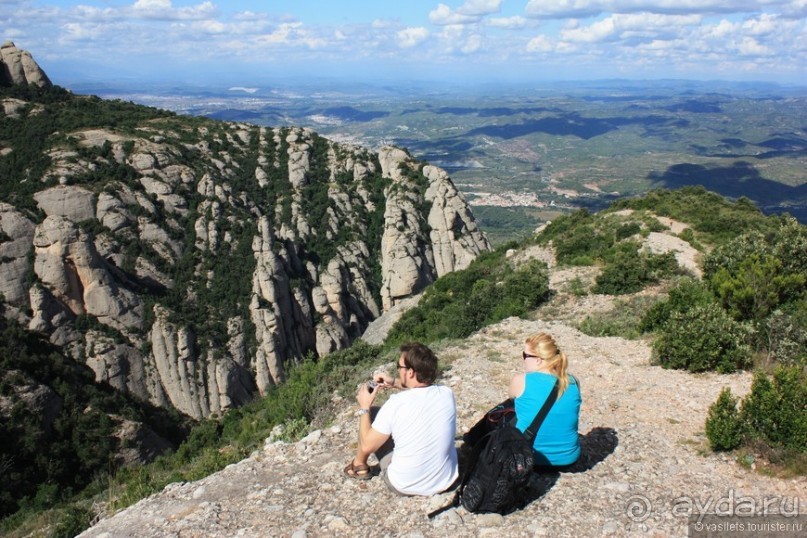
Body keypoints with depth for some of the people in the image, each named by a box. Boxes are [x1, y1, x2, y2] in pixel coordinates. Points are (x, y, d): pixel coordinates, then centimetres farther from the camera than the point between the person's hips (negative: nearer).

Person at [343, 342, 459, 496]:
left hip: (405, 487, -4)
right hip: (447, 481, 4)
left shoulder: (395, 404, -25)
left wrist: (364, 408, -1)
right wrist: (396, 383, 8)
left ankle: (359, 465, 37)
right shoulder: (447, 394, -12)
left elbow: (366, 446, -12)